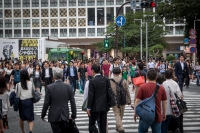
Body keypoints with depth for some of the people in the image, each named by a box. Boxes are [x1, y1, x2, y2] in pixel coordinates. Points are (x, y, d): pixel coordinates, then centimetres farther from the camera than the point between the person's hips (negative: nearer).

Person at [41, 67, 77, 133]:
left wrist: (43, 115, 4)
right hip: (65, 116, 3)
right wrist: (74, 115, 9)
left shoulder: (49, 87, -12)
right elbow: (72, 102, -2)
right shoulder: (68, 87, -5)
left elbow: (46, 103, -9)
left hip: (54, 116, -2)